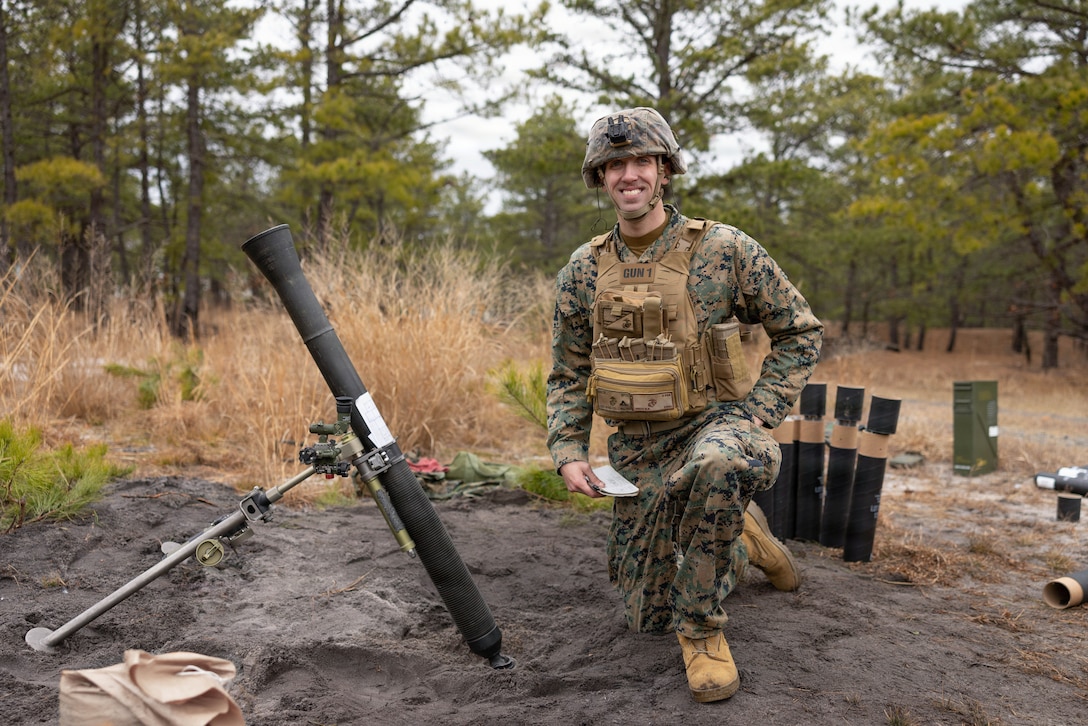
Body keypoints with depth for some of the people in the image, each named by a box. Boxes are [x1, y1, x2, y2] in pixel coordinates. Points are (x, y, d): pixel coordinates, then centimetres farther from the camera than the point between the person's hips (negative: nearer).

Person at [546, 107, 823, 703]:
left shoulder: (723, 249, -9)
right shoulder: (584, 270, 2)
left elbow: (801, 331, -1)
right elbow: (567, 374, 8)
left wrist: (759, 413, -11)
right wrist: (569, 453, -5)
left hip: (716, 424, -4)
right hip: (637, 451, 4)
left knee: (717, 463, -43)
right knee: (647, 617, 10)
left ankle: (701, 626, -18)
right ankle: (740, 539, 36)